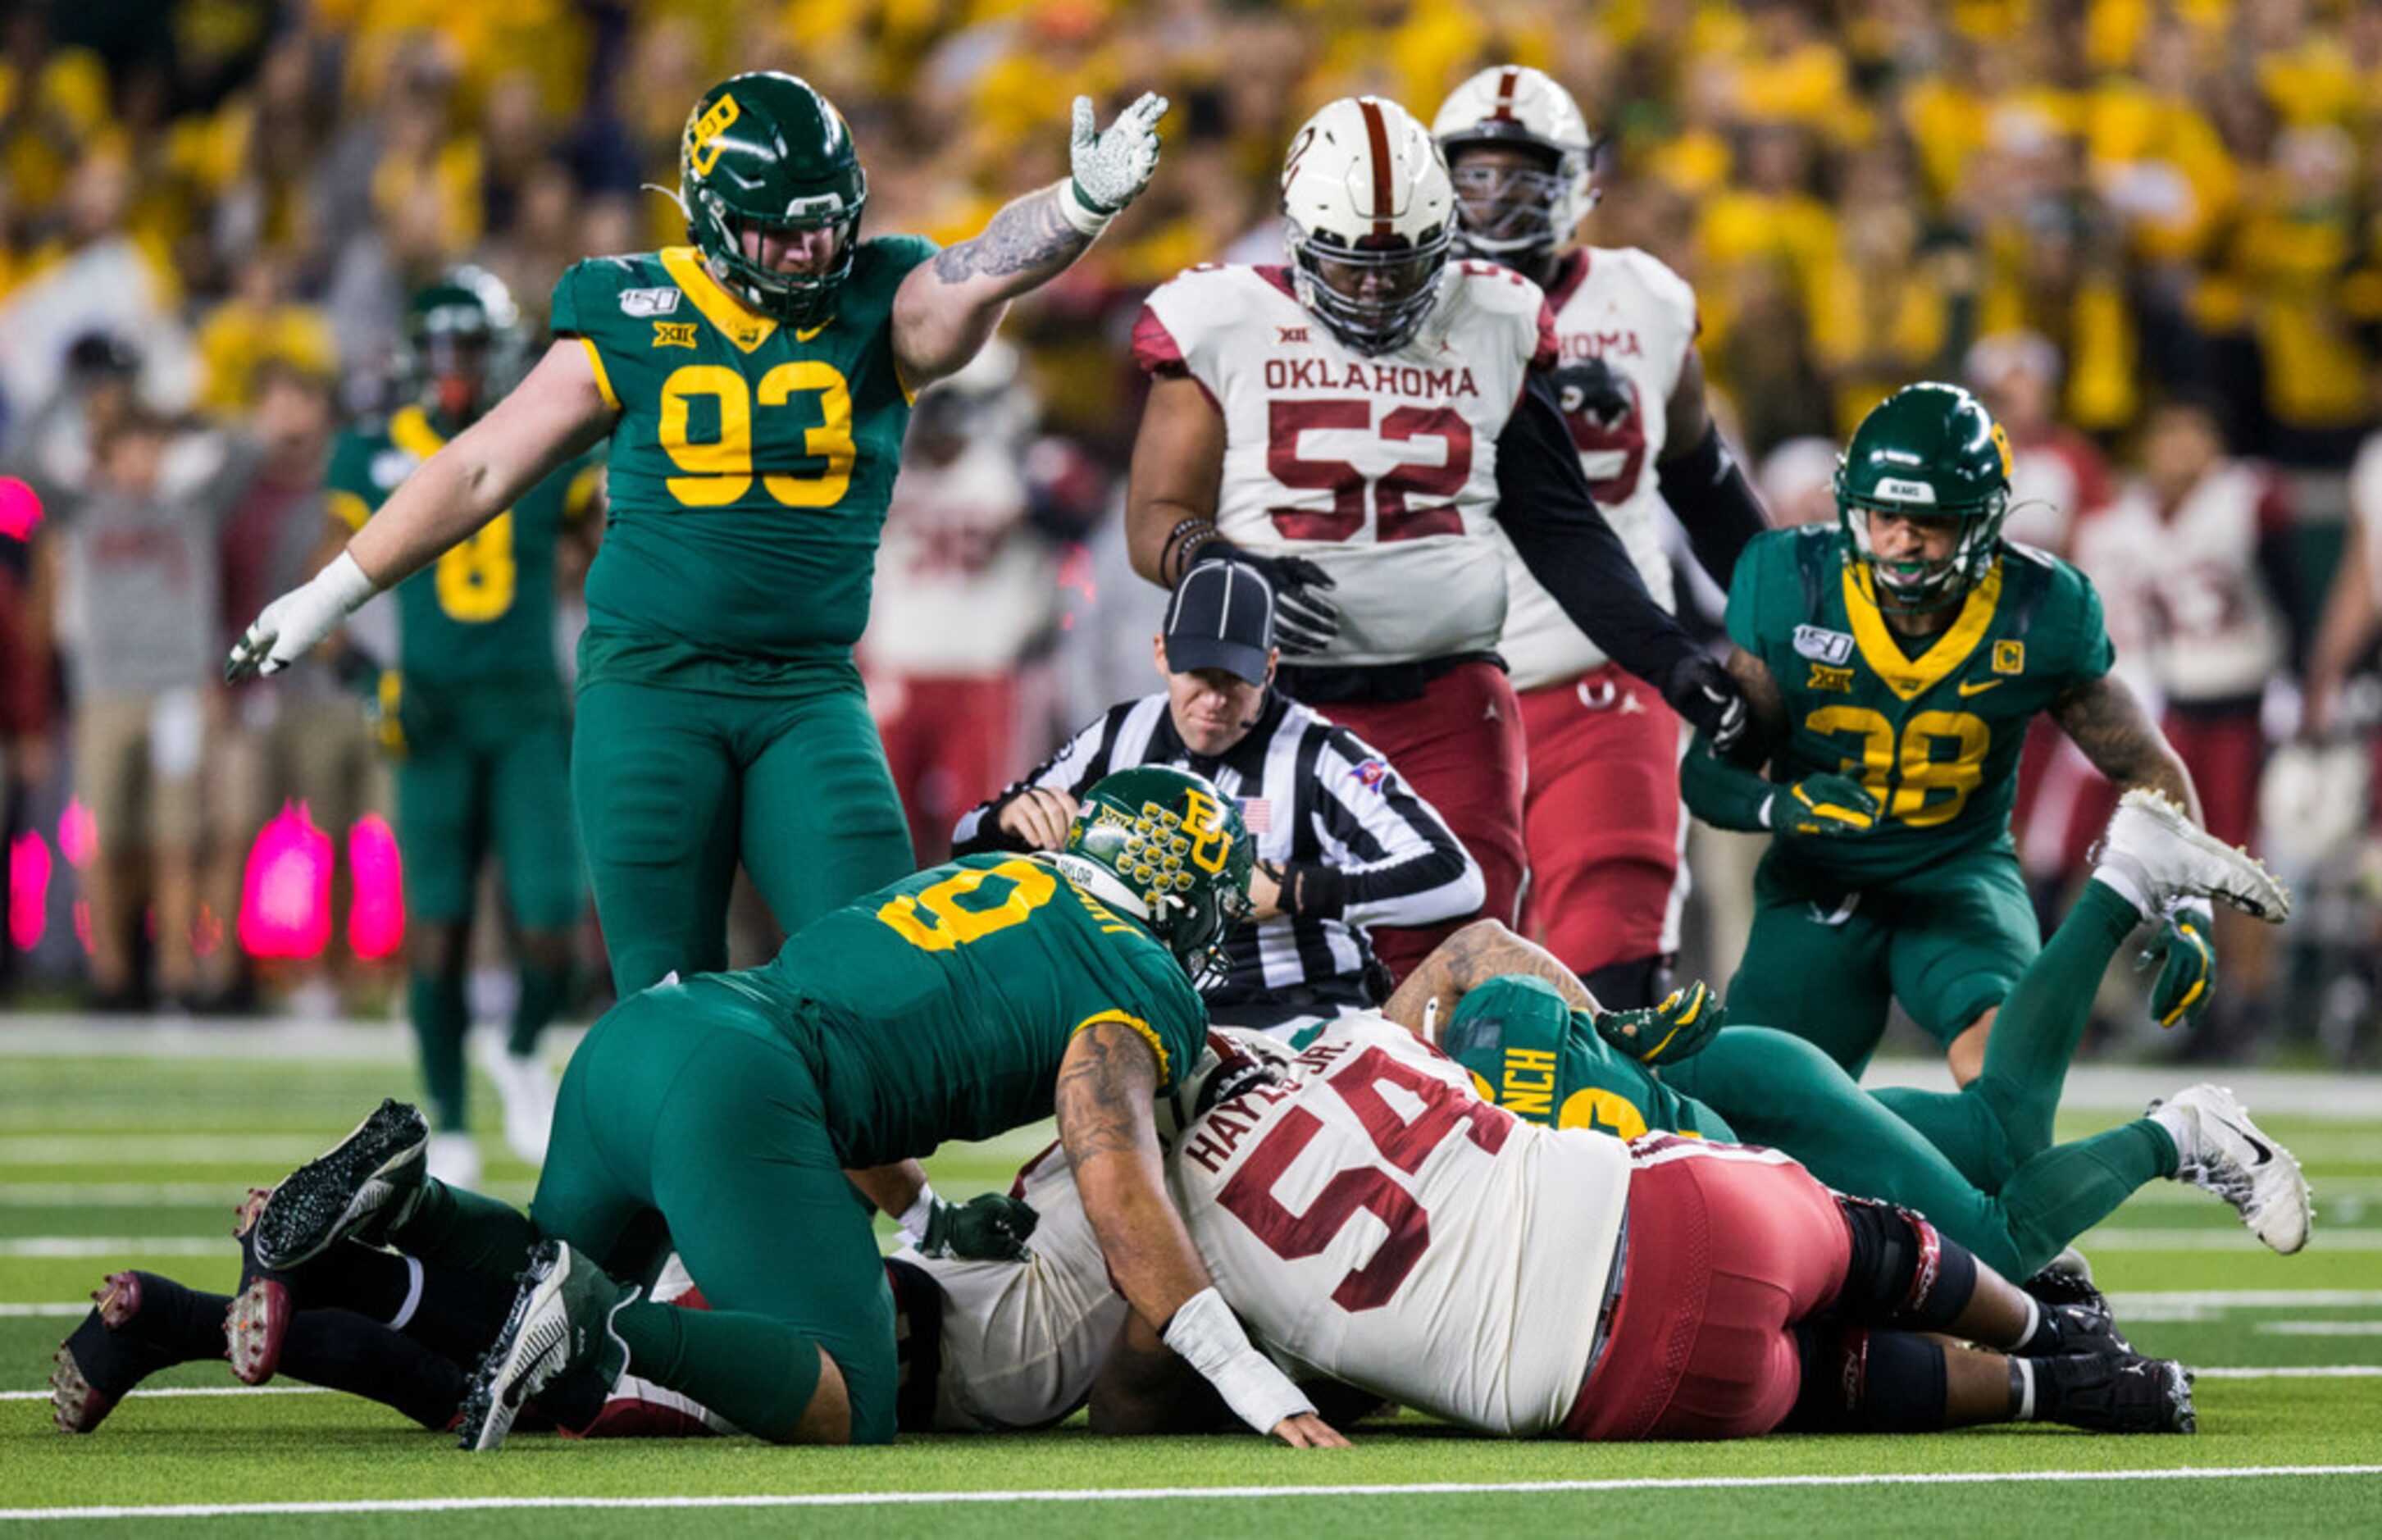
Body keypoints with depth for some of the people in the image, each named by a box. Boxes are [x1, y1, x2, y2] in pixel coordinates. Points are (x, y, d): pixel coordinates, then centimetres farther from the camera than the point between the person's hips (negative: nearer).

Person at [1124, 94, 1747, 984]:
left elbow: (1559, 529, 14)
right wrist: (1230, 569, -20)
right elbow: (1156, 522, 2)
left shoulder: (1491, 333, 11)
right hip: (1276, 701, -2)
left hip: (1447, 704, 2)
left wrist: (1668, 660, 4)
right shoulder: (1226, 329, 3)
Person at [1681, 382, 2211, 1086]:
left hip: (1960, 872, -2)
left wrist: (2186, 911, -12)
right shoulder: (1790, 588, -14)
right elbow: (1708, 772, -8)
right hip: (1818, 886, 2)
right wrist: (1779, 805, -31)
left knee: (2002, 1059, -33)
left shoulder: (2038, 618, -13)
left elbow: (2148, 768, 1)